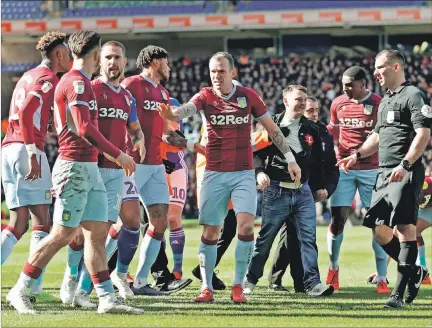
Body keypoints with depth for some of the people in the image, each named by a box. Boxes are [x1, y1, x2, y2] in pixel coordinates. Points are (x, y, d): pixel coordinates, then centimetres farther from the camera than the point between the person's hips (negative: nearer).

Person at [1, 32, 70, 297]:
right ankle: (34, 285, -11)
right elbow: (26, 112, -19)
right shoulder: (48, 79, -6)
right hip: (27, 149, -8)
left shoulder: (28, 77, 21)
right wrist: (33, 155, -22)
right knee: (42, 222, -3)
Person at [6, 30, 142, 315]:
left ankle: (107, 298, 2)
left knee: (98, 232, 4)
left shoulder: (80, 82, 17)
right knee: (63, 234, -8)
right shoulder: (76, 83, -13)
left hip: (89, 168, 10)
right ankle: (20, 291, 0)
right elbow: (85, 128, -21)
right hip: (75, 167, -10)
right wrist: (118, 155, -16)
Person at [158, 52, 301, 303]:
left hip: (244, 173, 0)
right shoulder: (206, 96, -1)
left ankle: (238, 286, -4)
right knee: (210, 232, 1)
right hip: (215, 174, 0)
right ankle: (207, 287, 13)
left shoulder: (248, 96, 1)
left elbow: (271, 127, 9)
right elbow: (188, 108, -23)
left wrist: (290, 159, 8)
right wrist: (173, 114, -46)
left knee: (246, 226, -15)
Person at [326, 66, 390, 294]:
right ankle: (333, 268, 18)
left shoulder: (379, 104, -3)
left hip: (371, 169, -2)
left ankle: (382, 278, 2)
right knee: (337, 220, -2)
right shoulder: (338, 104, 8)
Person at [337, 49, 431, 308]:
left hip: (406, 173, -9)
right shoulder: (385, 101, 21)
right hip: (384, 172, 9)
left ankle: (399, 294, -13)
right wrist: (357, 155, 19)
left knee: (405, 228, -11)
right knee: (380, 231, 6)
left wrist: (405, 165, -25)